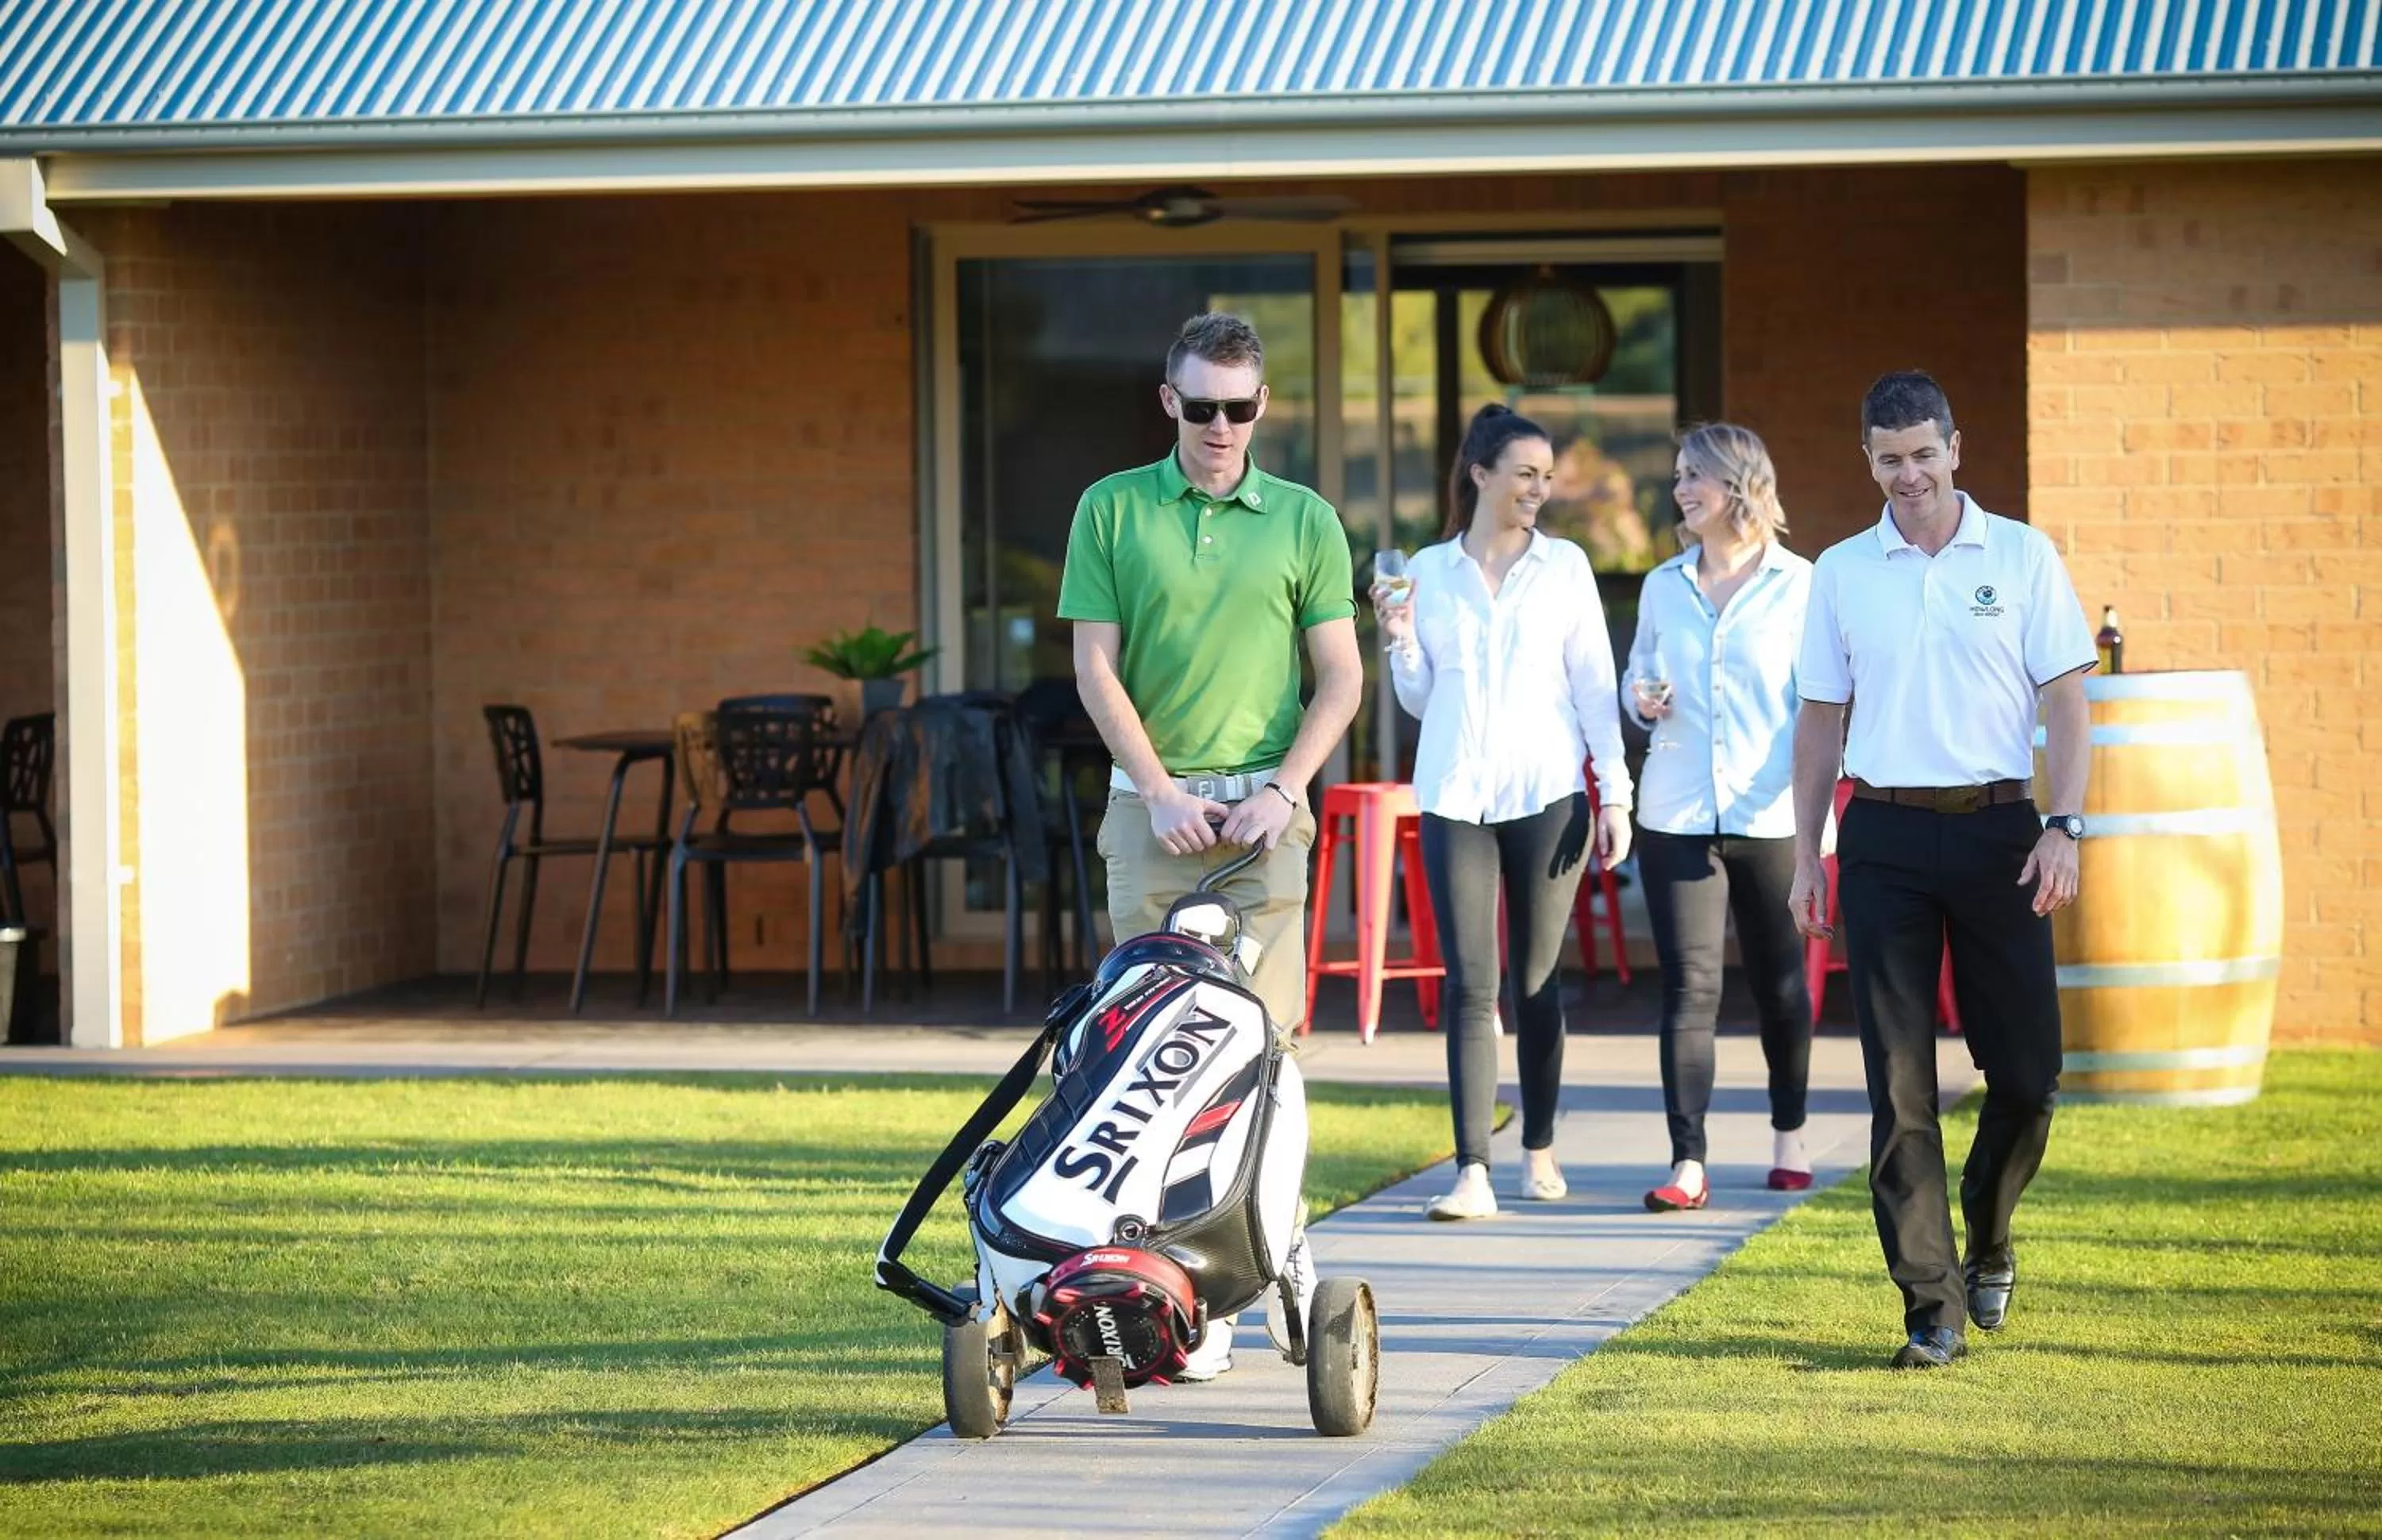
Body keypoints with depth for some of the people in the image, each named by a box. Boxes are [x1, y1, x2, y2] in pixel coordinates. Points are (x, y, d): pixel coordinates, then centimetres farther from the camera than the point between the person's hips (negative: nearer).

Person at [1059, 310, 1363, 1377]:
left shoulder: (1304, 520, 7)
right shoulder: (1112, 510, 6)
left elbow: (1341, 678, 6)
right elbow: (1095, 667, 3)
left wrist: (1284, 789, -7)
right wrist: (1159, 790, -7)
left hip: (1262, 806, 0)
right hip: (1151, 804, 0)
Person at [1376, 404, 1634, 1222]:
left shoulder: (1565, 566, 7)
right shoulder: (1428, 571, 9)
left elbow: (1593, 684, 6)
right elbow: (1419, 700, 14)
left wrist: (1616, 792, 0)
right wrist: (1400, 640, -4)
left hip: (1546, 794, 0)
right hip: (1455, 798, 0)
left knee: (1536, 982, 5)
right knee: (1471, 985, -7)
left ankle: (1540, 1150, 18)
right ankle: (1473, 1174, -12)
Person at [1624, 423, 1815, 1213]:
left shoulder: (1798, 586, 0)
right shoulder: (1663, 587, 11)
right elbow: (1635, 680, 21)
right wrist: (1643, 702, -2)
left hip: (1770, 816, -2)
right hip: (1676, 814, 2)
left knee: (1781, 984, 9)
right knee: (1688, 986, -6)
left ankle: (1789, 1138, 30)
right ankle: (1688, 1164, -9)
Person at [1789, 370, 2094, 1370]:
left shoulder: (2021, 557, 3)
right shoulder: (1840, 573, 8)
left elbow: (2066, 699, 2)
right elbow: (1821, 719, 13)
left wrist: (2063, 828, -10)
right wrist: (1805, 858, 8)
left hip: (1996, 827, -1)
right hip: (1885, 837, 1)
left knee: (2026, 1067, 0)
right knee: (1899, 1080, -3)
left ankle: (1987, 1241, 26)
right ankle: (1933, 1305, 1)